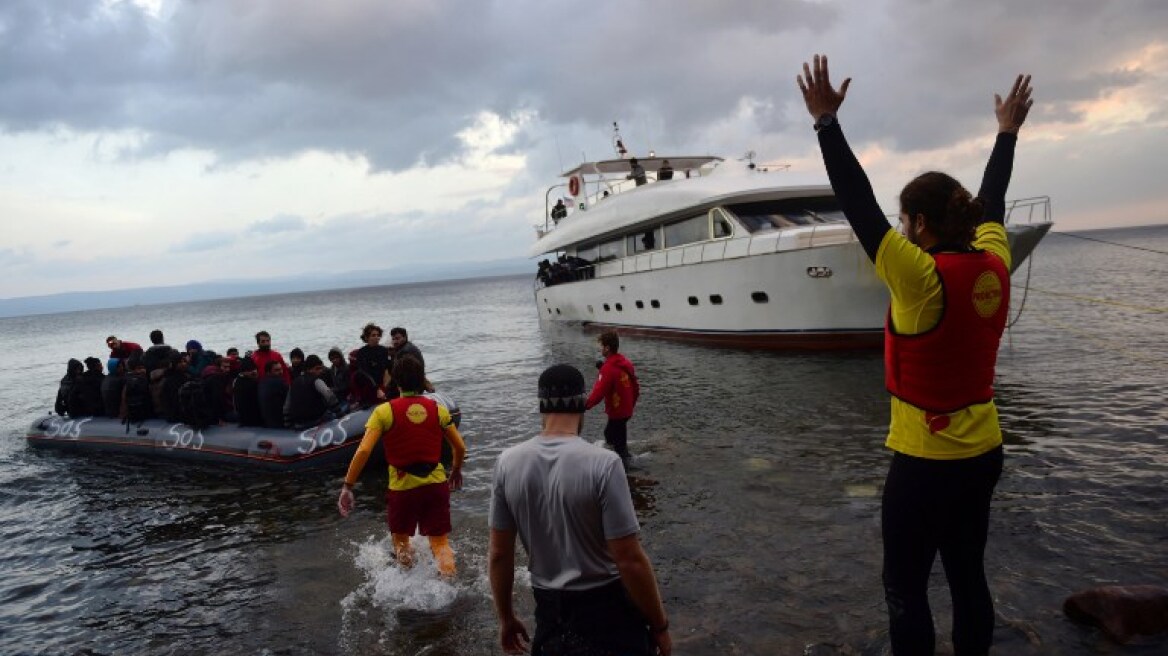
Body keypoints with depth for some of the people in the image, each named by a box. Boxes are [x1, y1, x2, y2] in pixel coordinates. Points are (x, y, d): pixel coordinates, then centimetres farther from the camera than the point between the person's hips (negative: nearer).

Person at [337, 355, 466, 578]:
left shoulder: (385, 411, -8)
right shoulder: (438, 409, 0)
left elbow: (363, 451, -16)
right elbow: (460, 448, 5)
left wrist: (347, 487, -8)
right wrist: (456, 472, 24)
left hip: (402, 486, -2)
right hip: (436, 483, 2)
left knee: (401, 539, 24)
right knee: (440, 542, 9)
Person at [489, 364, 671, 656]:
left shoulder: (508, 463, -8)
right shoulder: (602, 464, -21)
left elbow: (499, 554, -1)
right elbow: (630, 560, -19)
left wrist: (506, 618, 12)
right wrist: (660, 625, -6)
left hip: (550, 609, 5)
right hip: (607, 608, -5)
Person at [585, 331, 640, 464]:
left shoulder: (608, 368, -21)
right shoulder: (626, 363, 4)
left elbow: (599, 392, -27)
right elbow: (636, 387, 12)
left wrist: (586, 406, -19)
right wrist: (631, 404, 23)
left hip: (616, 411, -9)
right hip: (626, 410, 9)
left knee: (617, 440, 4)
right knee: (609, 433, 25)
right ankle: (625, 456, 31)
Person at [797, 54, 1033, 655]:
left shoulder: (924, 278, -22)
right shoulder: (994, 265, -2)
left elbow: (858, 205, -23)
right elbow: (992, 201, 15)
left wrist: (827, 122, -19)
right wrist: (1008, 130, 29)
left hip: (925, 462, -8)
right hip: (982, 453, 8)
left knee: (905, 588, 7)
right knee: (968, 578, 20)